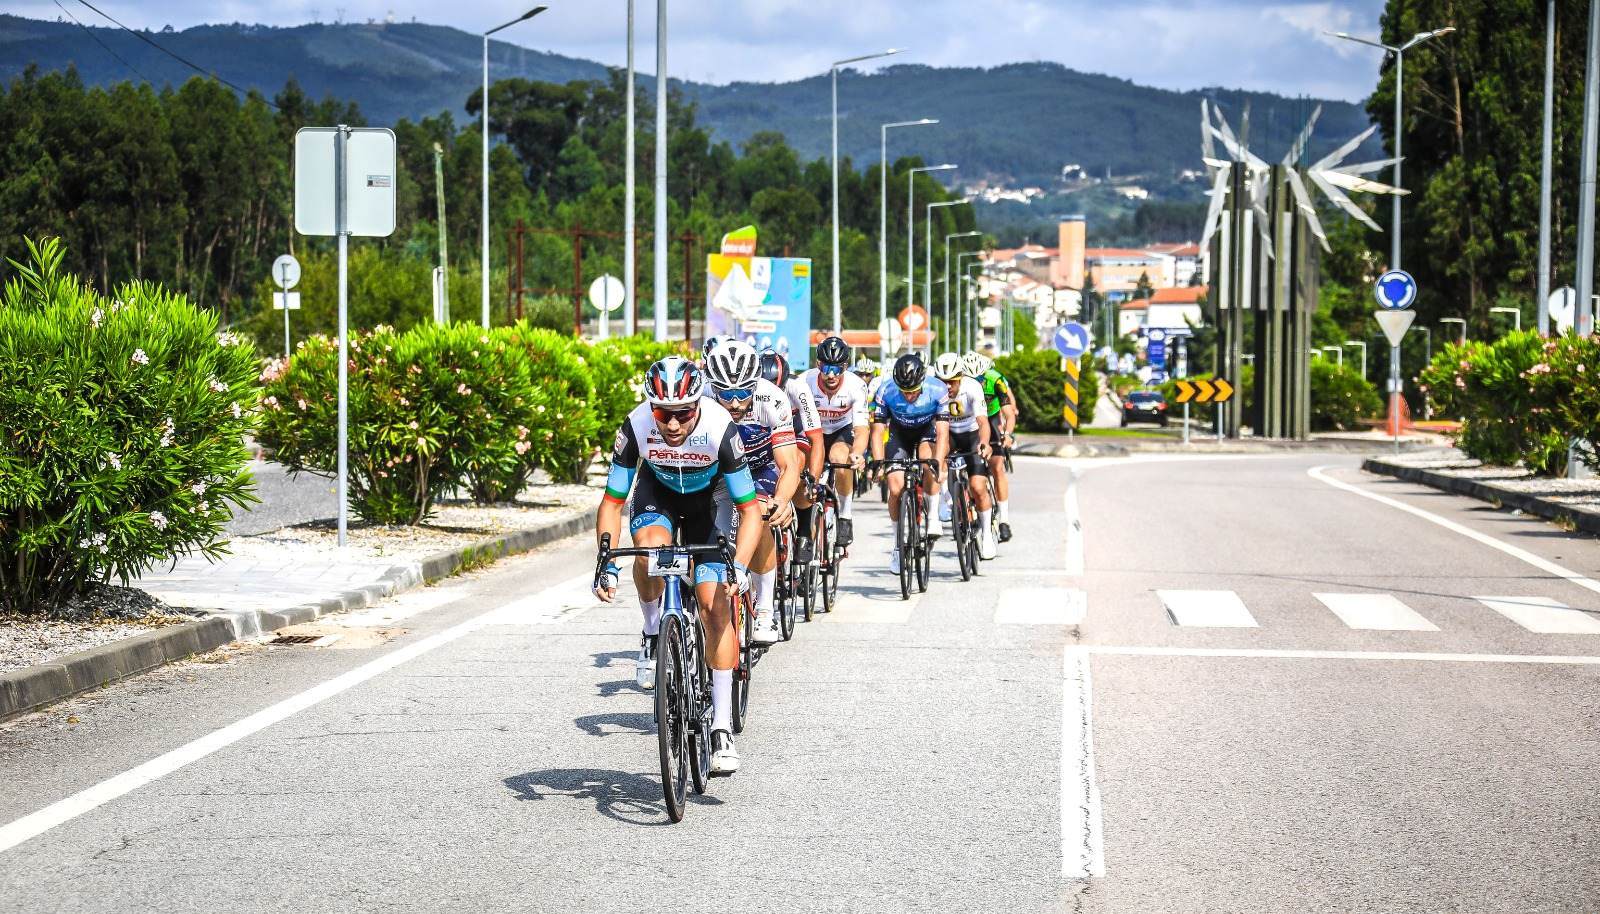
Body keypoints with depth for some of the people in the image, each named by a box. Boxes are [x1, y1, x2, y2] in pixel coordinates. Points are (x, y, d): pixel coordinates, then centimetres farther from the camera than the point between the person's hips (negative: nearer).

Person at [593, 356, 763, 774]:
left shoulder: (720, 428, -34)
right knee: (650, 546, -34)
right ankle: (653, 635, -6)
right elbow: (612, 502, -19)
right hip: (657, 491, 1)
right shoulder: (636, 426, -31)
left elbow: (749, 509, -27)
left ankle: (722, 726, -7)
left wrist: (739, 567, -41)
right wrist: (607, 565, -29)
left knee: (715, 603, -13)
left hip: (708, 496, -1)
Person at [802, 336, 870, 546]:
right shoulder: (805, 382, -27)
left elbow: (861, 428, -30)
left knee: (841, 459, -33)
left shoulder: (856, 386, -27)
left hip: (842, 431, -1)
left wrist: (858, 454, -52)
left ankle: (845, 517, -14)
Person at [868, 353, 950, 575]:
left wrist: (937, 462, -50)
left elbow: (942, 433, -35)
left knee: (928, 464, -34)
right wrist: (878, 463, -40)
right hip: (898, 433, 1)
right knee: (896, 488, -14)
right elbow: (877, 431, -26)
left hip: (927, 430, -1)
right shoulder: (885, 392, -29)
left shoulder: (937, 390, -32)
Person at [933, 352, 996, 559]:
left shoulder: (972, 388, -28)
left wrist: (984, 443, -57)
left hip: (973, 436, -3)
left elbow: (983, 421, -39)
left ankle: (986, 532, 4)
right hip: (949, 435, 3)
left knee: (978, 487, -16)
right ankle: (945, 496, -9)